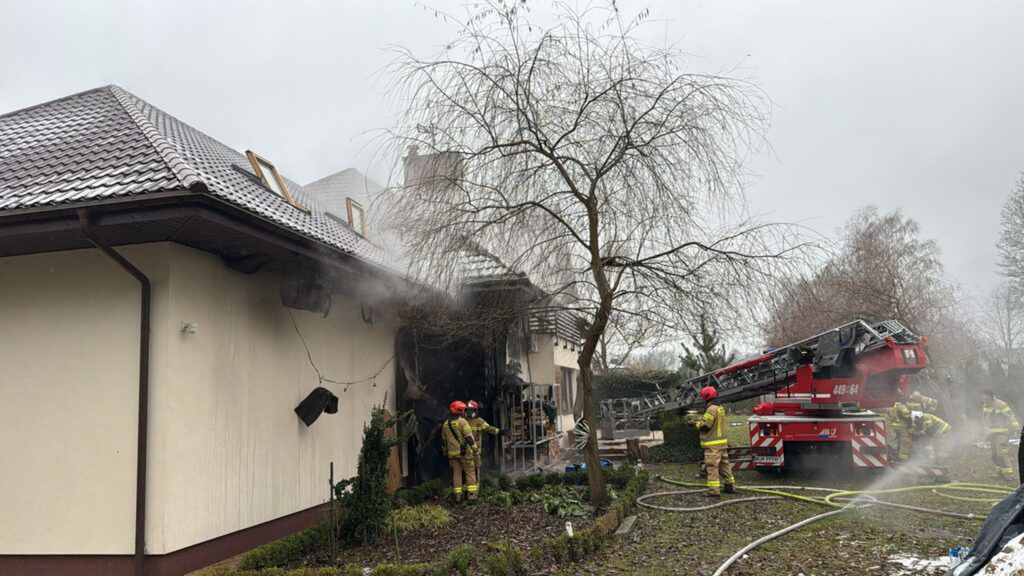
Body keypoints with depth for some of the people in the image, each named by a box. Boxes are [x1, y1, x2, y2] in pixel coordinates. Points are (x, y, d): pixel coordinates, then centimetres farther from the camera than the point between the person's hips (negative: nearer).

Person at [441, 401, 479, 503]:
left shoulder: (445, 424, 10)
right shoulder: (462, 422, -10)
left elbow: (443, 440, 18)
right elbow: (469, 437, -17)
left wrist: (445, 452, 28)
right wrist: (475, 448, -11)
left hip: (452, 453, 5)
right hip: (464, 452, -5)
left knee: (456, 473, 11)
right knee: (470, 473, 1)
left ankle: (457, 496, 10)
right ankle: (471, 495, -4)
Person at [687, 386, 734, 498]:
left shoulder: (711, 409, -19)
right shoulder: (719, 407, 13)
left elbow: (705, 426, -21)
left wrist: (695, 422, -5)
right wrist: (696, 417, 16)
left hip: (713, 445, -10)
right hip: (722, 442, 10)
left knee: (712, 467, -7)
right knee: (724, 465, 18)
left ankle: (714, 491, -8)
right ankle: (730, 486, 25)